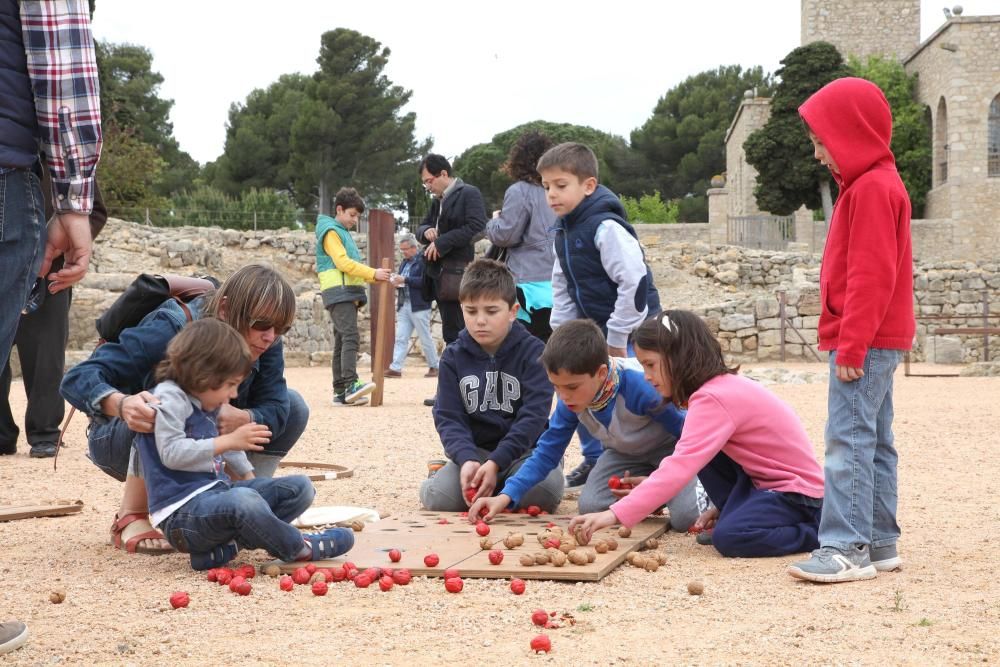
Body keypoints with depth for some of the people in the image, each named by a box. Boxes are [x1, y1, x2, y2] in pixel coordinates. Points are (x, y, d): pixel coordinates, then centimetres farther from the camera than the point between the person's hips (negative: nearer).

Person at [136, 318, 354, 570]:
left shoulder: (208, 407, 18)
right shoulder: (170, 399, -11)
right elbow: (171, 453, -23)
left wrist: (248, 478, 26)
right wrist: (229, 441, -23)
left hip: (217, 495, 10)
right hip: (183, 510, -10)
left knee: (300, 486, 2)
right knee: (244, 501, -41)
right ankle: (299, 549, -14)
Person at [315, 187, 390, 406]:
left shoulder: (344, 233, 24)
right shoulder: (331, 231, -5)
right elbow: (343, 262, -16)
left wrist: (375, 277, 9)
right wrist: (373, 273, -18)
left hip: (349, 293, 10)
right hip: (338, 292, -10)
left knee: (342, 341, 5)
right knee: (350, 336, -22)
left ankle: (340, 392, 4)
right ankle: (351, 384, -32)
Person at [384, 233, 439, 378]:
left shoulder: (423, 260, -8)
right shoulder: (405, 262, 17)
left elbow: (424, 282, -19)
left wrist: (404, 280, -20)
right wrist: (397, 283, 3)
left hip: (419, 306, -8)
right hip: (404, 305, 8)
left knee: (426, 339, 1)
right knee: (400, 338, 1)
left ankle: (434, 366, 12)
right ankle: (396, 368, -2)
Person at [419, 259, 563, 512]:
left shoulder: (532, 352, -6)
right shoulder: (454, 356, 2)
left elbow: (534, 414, -15)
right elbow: (448, 417, -4)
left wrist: (496, 463, -26)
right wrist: (466, 460, -25)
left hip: (523, 449, -1)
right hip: (473, 450, 1)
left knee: (544, 492, -33)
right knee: (438, 497, -27)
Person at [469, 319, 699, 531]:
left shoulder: (638, 385, -38)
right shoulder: (570, 400, -21)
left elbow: (684, 429, -24)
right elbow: (547, 453, -14)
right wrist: (506, 496, -26)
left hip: (669, 447, -5)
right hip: (625, 452, 5)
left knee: (683, 517, -28)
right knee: (590, 507, -19)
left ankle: (698, 489, 7)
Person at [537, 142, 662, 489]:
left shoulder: (606, 227, -22)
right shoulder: (563, 230, 8)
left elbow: (635, 281, -26)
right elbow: (562, 287, 16)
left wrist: (617, 339, -21)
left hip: (631, 330, -9)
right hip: (594, 328, 9)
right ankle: (594, 460, 26)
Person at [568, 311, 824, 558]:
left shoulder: (713, 399, -25)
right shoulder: (721, 386, 6)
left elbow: (680, 468, -34)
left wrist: (616, 514, -38)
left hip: (798, 493, -9)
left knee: (729, 537, -28)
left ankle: (817, 531, -8)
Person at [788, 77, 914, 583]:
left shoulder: (871, 187, -15)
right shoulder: (877, 183, 18)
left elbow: (871, 276, -21)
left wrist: (850, 345, -21)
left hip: (866, 340, -11)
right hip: (878, 341, 11)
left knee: (849, 438, -12)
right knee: (873, 439, 12)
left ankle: (847, 547, -13)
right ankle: (879, 542, 17)